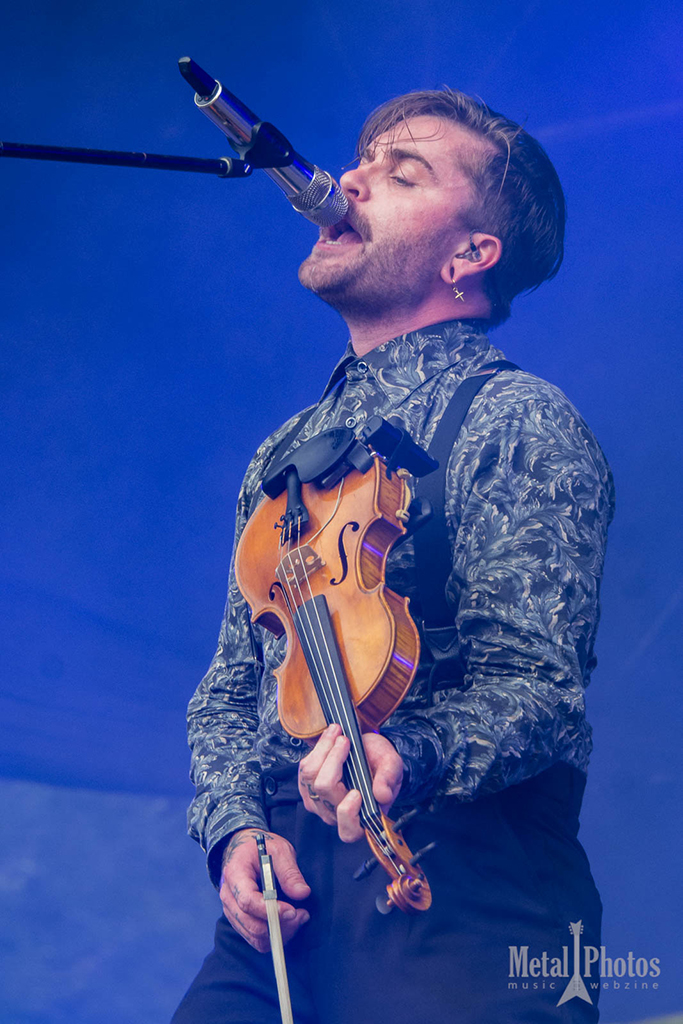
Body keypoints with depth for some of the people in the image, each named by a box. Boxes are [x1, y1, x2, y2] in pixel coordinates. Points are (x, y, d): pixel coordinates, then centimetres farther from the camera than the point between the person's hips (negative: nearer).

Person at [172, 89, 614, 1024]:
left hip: (457, 900, -5)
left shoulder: (516, 421, -2)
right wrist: (236, 825, -2)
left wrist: (404, 755, -33)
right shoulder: (286, 454, 19)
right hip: (282, 899, 5)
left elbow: (535, 684, -12)